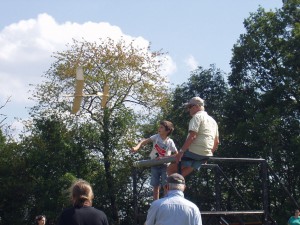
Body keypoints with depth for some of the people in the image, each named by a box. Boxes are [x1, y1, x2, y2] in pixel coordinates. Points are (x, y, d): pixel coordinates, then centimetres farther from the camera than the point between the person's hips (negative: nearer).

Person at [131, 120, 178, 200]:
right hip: (154, 165, 3)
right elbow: (145, 141, -16)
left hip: (164, 165, -3)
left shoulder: (170, 142, -12)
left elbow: (176, 154, -12)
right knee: (155, 186, 8)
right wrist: (137, 147, -35)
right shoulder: (156, 137, -6)